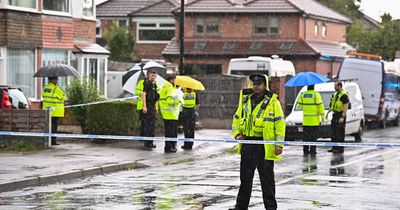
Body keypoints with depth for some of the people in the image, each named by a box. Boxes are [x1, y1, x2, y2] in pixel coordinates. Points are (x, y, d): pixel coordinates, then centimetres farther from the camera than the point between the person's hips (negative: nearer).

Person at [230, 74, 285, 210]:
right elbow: (237, 118, 19)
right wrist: (237, 133, 1)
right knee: (245, 177, 12)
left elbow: (280, 123, -7)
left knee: (267, 178, 2)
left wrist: (279, 143, -13)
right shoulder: (245, 100, 11)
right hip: (247, 144, 5)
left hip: (265, 146, -5)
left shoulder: (272, 102, -4)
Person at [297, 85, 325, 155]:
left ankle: (305, 150, 8)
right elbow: (320, 106, -11)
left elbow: (299, 105, 8)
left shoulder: (303, 94, 3)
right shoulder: (316, 94, -8)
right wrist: (323, 116, -5)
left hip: (305, 119, 3)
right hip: (314, 120, -3)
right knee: (313, 135, 0)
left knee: (306, 135, 8)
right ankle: (312, 150, -3)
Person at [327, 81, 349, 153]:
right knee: (333, 132, 11)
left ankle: (340, 149, -2)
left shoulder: (344, 95, -15)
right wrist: (328, 112, 19)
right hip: (335, 115, 10)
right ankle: (334, 147, 18)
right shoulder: (335, 94, 15)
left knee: (340, 133, -6)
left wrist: (342, 117, -25)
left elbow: (346, 107, -20)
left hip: (340, 115, -10)